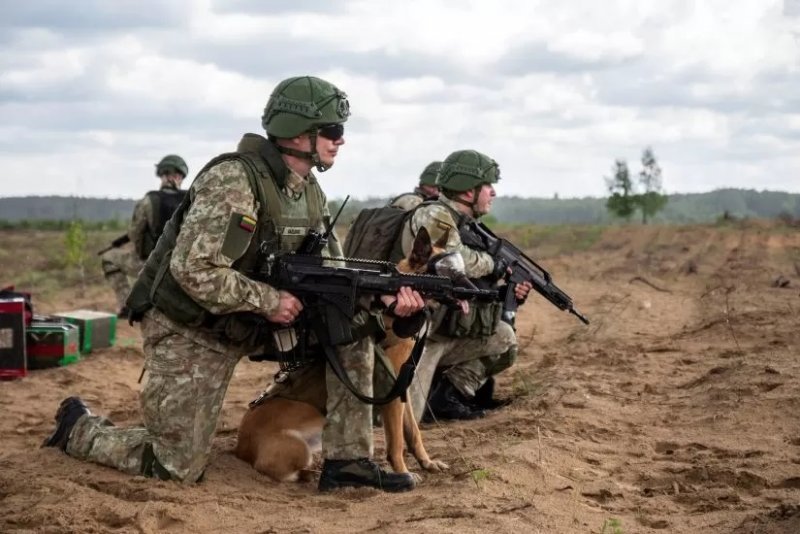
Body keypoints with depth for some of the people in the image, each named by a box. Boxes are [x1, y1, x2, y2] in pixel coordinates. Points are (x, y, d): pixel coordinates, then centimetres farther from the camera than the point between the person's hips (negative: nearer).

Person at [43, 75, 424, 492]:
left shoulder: (310, 192, 2)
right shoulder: (233, 180, -25)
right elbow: (192, 270, -30)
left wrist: (383, 296, -16)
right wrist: (269, 302, -25)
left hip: (246, 325, 8)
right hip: (186, 330, -8)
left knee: (354, 325, -6)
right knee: (179, 468, -3)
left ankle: (347, 460, -1)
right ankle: (78, 427, 23)